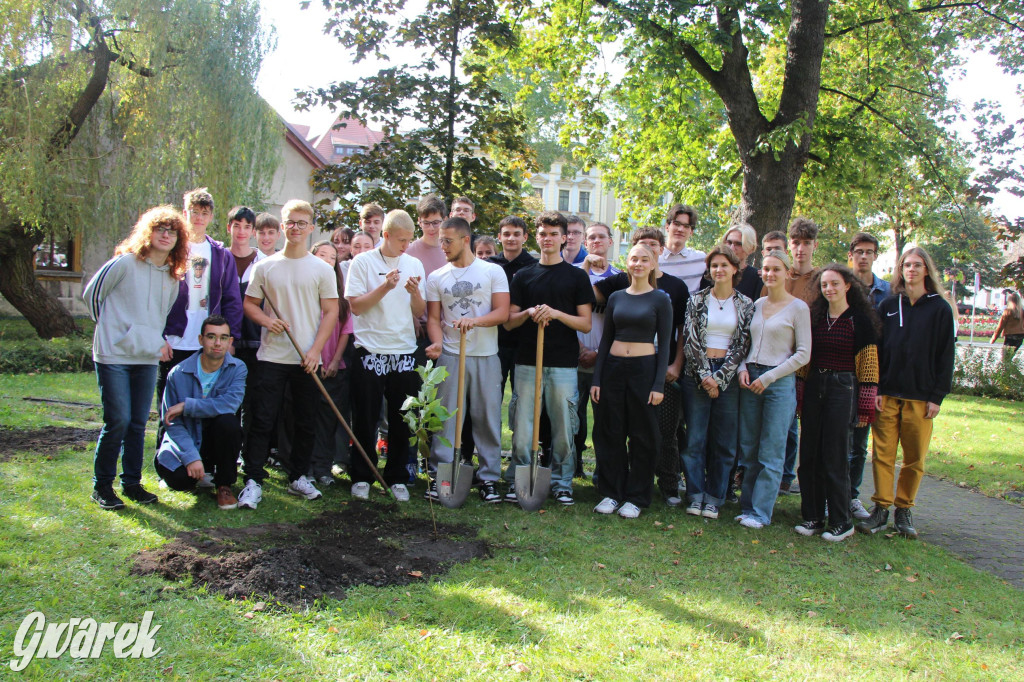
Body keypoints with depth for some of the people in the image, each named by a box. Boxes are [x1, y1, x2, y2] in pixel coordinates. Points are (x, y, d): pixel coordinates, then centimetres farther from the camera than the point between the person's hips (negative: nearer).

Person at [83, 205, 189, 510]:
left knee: (139, 423, 7)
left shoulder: (173, 276, 10)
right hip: (114, 356, -5)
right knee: (118, 421, -7)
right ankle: (101, 485, 8)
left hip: (148, 358, 5)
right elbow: (91, 294, 2)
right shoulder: (124, 263, -7)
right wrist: (112, 327, 9)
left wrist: (158, 340, 13)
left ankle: (132, 483, 19)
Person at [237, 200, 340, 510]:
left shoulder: (322, 269, 3)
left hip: (307, 359, 0)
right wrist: (266, 320, -11)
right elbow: (249, 303, 11)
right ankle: (253, 481, 4)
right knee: (263, 420, -2)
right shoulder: (265, 266, 6)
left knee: (305, 423, 8)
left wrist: (316, 350, -9)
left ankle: (298, 478, 22)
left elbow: (331, 312, 1)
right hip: (272, 356, 0)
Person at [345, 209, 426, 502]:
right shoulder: (363, 262, -1)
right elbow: (355, 306, -7)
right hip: (370, 351, -3)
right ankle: (362, 477, 16)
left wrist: (415, 292, -12)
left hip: (404, 352, 3)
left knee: (401, 421, 6)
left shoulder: (414, 265, 9)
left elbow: (420, 312, 8)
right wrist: (385, 287, -18)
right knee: (366, 419, 3)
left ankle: (397, 478, 18)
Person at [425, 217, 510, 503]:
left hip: (486, 356, -1)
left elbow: (502, 312, -4)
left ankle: (489, 477, 12)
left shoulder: (493, 271, 3)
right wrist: (437, 343, -12)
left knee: (488, 417, 3)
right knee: (446, 417, 1)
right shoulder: (436, 277, 9)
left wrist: (474, 320, -20)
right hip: (450, 356, 1)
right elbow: (433, 317, 8)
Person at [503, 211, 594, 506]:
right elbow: (509, 322, 8)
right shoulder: (523, 276, 11)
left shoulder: (577, 277, 6)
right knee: (522, 427, 1)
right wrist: (529, 313, -13)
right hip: (527, 362, 1)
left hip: (563, 364, -1)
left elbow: (585, 324, 1)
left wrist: (555, 313, -14)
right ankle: (517, 482, 12)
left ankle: (562, 483, 16)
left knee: (563, 429, 3)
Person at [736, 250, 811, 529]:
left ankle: (760, 512, 6)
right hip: (750, 380, 5)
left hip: (780, 381, -5)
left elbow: (803, 354, -6)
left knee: (771, 452, -1)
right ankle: (747, 506, 17)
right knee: (748, 449, 8)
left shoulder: (798, 307, -3)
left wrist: (768, 377, -11)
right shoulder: (757, 304, 12)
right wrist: (743, 368, -1)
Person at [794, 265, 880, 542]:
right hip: (814, 387, 5)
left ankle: (841, 522, 10)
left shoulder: (860, 319, -4)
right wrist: (800, 394, 8)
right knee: (809, 454, 6)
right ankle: (812, 517, 17)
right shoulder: (814, 316, 10)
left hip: (843, 389, -5)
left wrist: (865, 404, -9)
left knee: (834, 457, -3)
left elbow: (869, 364, -5)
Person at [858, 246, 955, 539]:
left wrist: (937, 396, -4)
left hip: (920, 396, -1)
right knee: (883, 453, 0)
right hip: (887, 393, 1)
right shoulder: (888, 306, 8)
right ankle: (881, 508, 8)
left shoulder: (939, 308, 3)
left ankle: (904, 510, 16)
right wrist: (875, 388, -3)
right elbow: (876, 349, 6)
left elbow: (946, 355, 2)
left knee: (915, 458, 4)